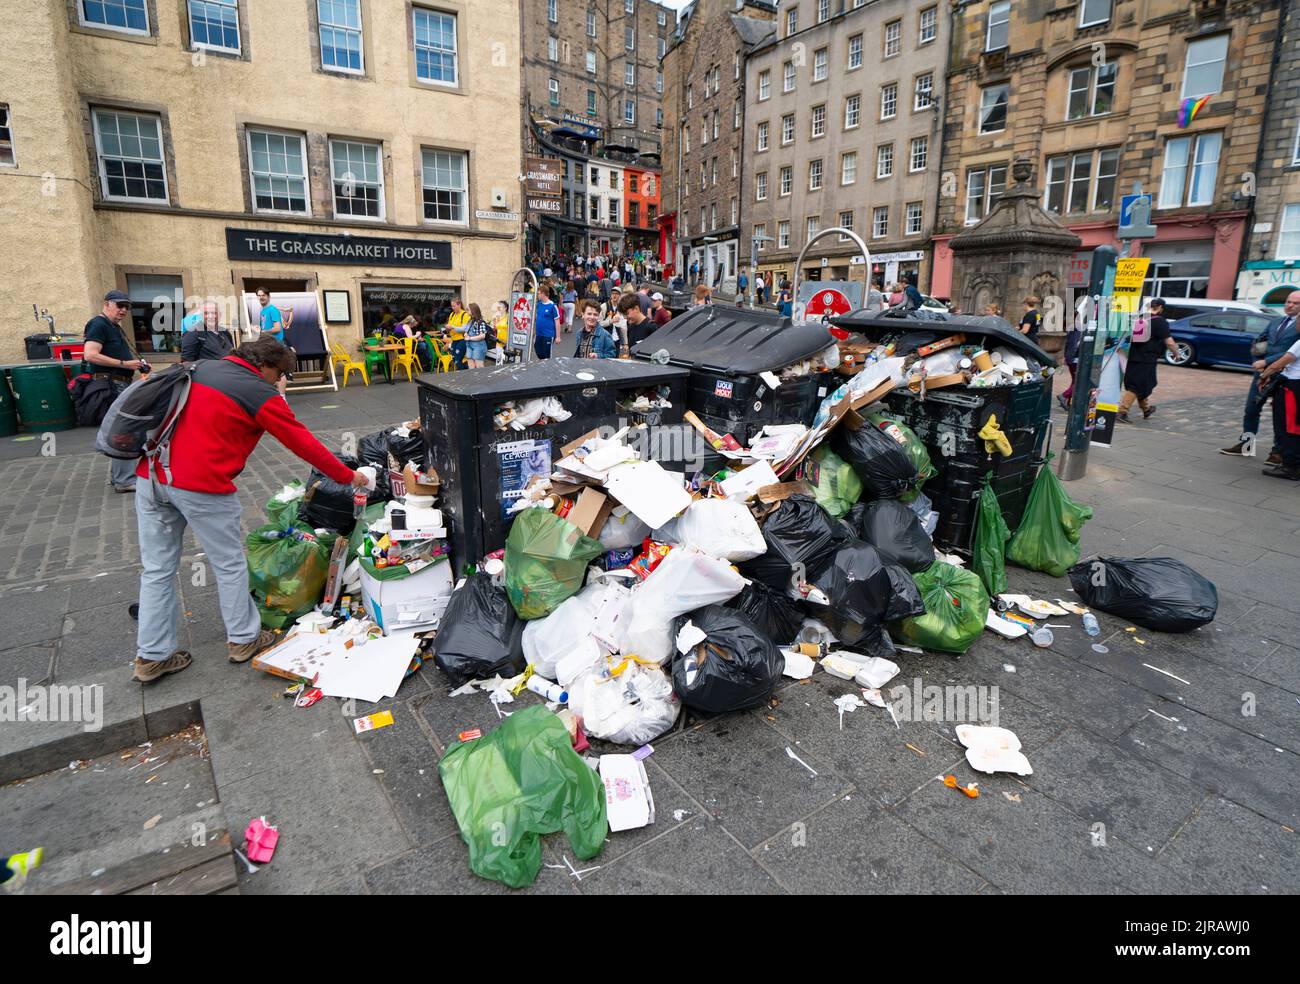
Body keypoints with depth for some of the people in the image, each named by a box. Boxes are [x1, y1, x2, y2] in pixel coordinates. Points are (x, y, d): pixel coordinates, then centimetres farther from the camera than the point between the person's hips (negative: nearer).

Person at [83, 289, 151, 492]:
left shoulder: (115, 327, 20)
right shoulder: (99, 324, -11)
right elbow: (90, 355, -23)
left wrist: (137, 363, 14)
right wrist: (124, 364, -23)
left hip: (121, 384, 11)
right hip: (110, 383, -11)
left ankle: (116, 475, 25)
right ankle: (123, 481, -9)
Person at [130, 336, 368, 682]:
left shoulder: (201, 369, 14)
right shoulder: (261, 395, -6)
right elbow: (304, 443, -3)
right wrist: (348, 476, 5)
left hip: (149, 476, 7)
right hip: (201, 485, -7)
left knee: (157, 569, 14)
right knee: (230, 565, 11)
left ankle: (151, 656, 22)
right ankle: (243, 639, 25)